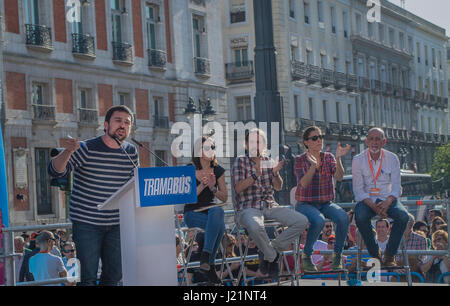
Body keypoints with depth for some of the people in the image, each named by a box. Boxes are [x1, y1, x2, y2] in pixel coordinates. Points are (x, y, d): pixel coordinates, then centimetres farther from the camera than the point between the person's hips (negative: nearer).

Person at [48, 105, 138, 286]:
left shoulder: (131, 153, 5)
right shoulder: (87, 149, -10)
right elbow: (55, 171, -19)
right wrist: (67, 152, -38)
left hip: (116, 224, 5)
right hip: (87, 223, -5)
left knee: (114, 275, 8)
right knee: (89, 277, -6)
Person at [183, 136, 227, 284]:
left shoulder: (217, 170, 8)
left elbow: (224, 198, 8)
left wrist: (213, 188, -12)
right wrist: (202, 186, -22)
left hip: (211, 209, 3)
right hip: (192, 213, -3)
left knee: (217, 211, -35)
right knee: (219, 224, -33)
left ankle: (206, 256, -34)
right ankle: (210, 264, -28)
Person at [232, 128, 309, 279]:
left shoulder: (268, 161, 16)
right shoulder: (241, 161, 1)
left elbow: (278, 187, 12)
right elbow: (238, 188, -11)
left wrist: (275, 173, -9)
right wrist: (256, 175, -24)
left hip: (270, 206, 5)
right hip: (248, 208, -5)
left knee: (302, 221, -14)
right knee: (255, 227, -40)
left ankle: (272, 248, -4)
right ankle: (272, 256, -12)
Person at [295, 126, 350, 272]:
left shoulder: (328, 157, 6)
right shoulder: (300, 160, -5)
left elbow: (339, 177, -10)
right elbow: (304, 183, -20)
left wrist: (338, 158, -25)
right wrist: (313, 166, -34)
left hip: (326, 203, 4)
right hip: (305, 204, -4)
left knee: (343, 217, -28)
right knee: (318, 220, -36)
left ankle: (337, 256, -12)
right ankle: (306, 255, -16)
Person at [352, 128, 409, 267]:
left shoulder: (392, 158, 0)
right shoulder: (358, 160, -3)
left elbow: (396, 188, -3)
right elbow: (358, 190, -6)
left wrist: (387, 202, -25)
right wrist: (373, 206, -24)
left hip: (387, 199, 1)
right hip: (367, 200, -1)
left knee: (403, 216, -29)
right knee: (360, 216, -34)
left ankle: (389, 255, -14)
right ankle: (374, 254, -15)